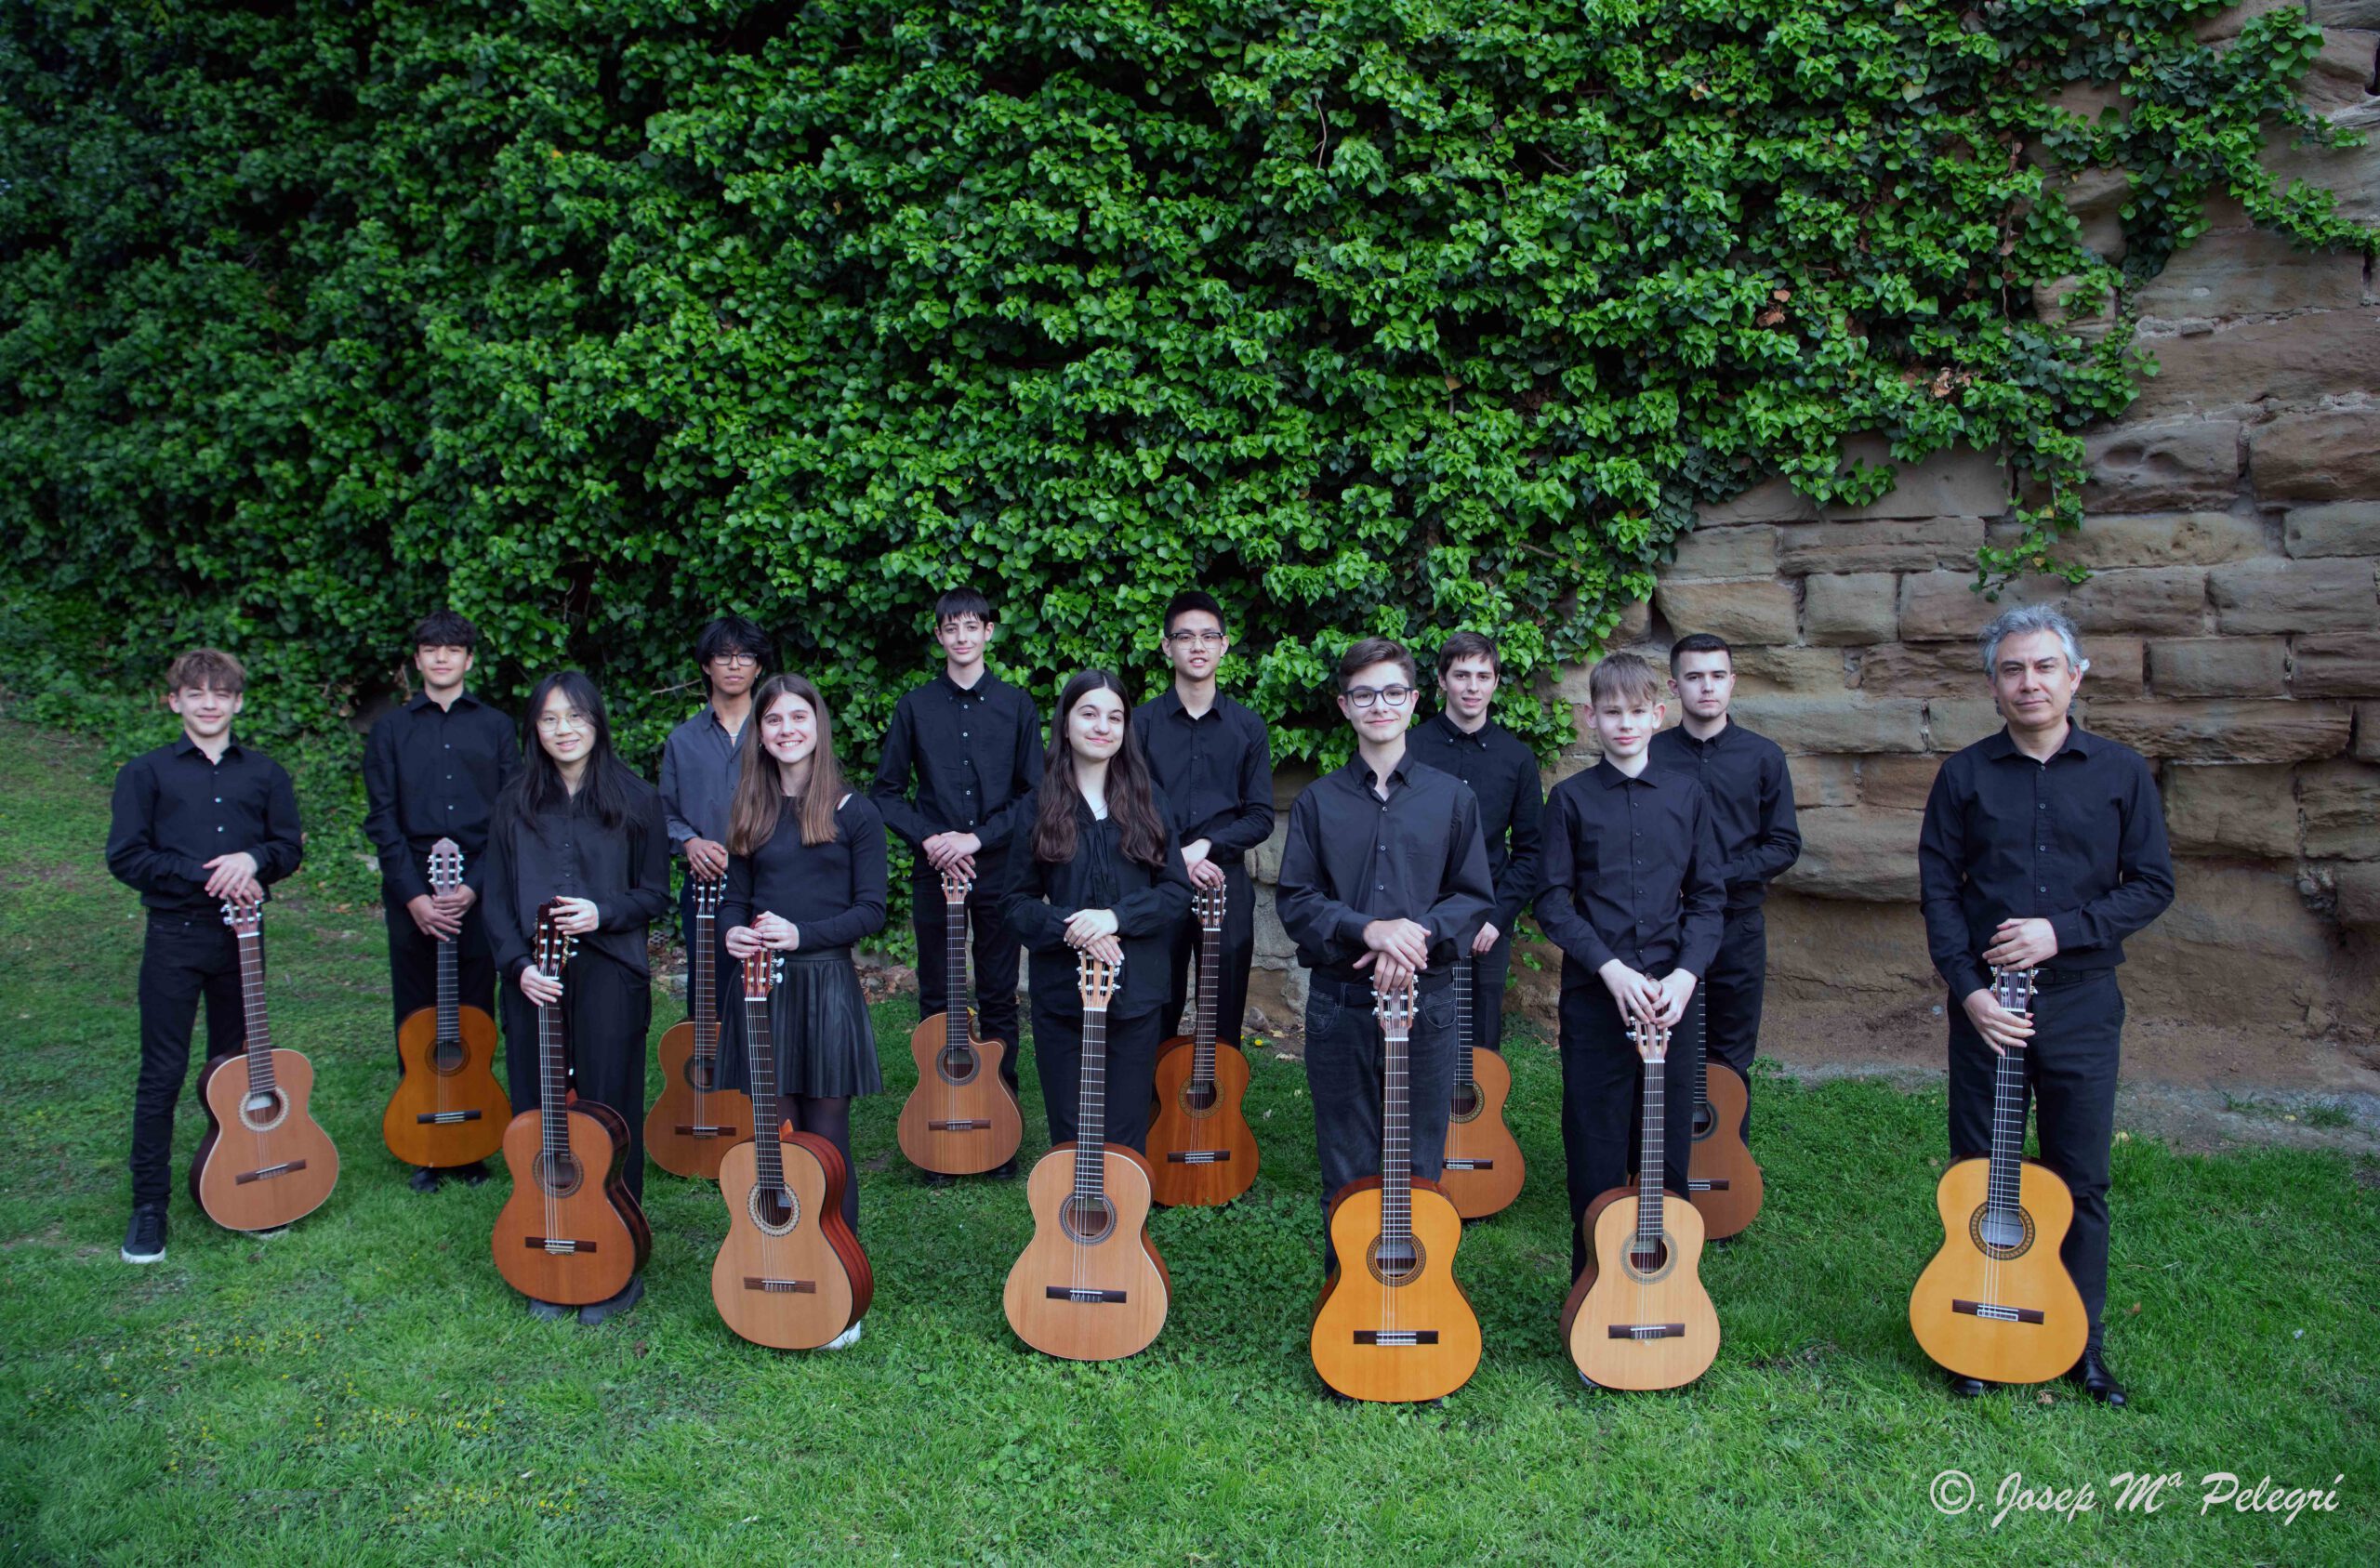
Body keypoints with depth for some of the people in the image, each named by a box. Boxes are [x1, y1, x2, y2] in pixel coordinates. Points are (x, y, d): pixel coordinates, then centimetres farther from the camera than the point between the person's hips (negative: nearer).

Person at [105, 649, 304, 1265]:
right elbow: (126, 856, -6)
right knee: (162, 1073, -1)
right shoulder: (146, 773, 1)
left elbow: (288, 847, 6)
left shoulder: (264, 773, 9)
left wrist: (251, 859, -15)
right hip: (174, 936, -2)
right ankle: (149, 1206, 8)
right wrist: (206, 875, -15)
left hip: (242, 934, 3)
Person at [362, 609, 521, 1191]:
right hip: (411, 893, 0)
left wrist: (474, 886, -9)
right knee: (417, 1023, 5)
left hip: (480, 891, 0)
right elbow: (383, 820, 2)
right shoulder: (391, 730, 8)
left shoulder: (496, 728, 8)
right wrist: (414, 894, -9)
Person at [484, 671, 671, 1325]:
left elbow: (654, 895, 4)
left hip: (608, 976, -3)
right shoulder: (516, 805, 10)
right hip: (534, 981, 3)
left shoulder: (635, 800, 3)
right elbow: (498, 900, 8)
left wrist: (602, 914, -14)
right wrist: (519, 964, -7)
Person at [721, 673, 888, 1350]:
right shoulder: (750, 813, 11)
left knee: (827, 1143, 0)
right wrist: (733, 932, -9)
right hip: (762, 988, 4)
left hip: (827, 987, -4)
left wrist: (800, 934, -18)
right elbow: (734, 898, 13)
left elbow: (870, 912, -5)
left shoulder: (853, 813, -2)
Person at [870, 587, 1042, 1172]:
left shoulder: (1017, 705, 4)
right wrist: (928, 838, -9)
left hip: (999, 869, -1)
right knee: (938, 998, 6)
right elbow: (886, 791, 7)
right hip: (934, 872, 1)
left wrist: (979, 837, -10)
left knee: (999, 998, 4)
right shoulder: (915, 706, 6)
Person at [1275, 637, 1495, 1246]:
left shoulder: (1452, 797, 6)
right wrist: (1370, 930, -16)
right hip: (1338, 1001, 0)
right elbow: (1295, 899, 0)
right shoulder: (1318, 800, 5)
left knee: (1420, 1168, 7)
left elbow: (1475, 898, 4)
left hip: (1427, 998, 0)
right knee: (1346, 1172, 7)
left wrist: (1417, 934, -14)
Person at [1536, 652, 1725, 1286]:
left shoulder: (1687, 796, 8)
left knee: (1669, 1152, 8)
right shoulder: (1572, 798, 2)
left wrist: (1685, 974, -8)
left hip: (1673, 994, 2)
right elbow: (1552, 900, -1)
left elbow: (1707, 896, 7)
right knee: (1596, 1158, 3)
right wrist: (1610, 967, -13)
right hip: (1593, 995, -2)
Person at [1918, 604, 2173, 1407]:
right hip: (1986, 1002, 0)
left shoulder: (2120, 772, 2)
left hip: (2081, 1001, 0)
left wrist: (2063, 930, -13)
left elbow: (2152, 884, 1)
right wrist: (1967, 987, -10)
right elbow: (1939, 889, 0)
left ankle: (2082, 1342, 23)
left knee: (2081, 1179, 8)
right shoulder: (1965, 775, 2)